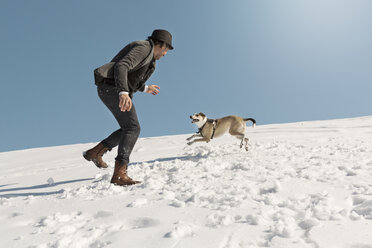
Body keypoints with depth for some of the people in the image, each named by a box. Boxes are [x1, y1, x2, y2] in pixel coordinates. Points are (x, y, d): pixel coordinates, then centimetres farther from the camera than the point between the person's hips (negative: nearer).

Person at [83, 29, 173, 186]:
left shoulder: (148, 55, 21)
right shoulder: (143, 48, -11)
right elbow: (121, 67, -27)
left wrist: (145, 88, 41)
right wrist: (123, 93, -41)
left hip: (113, 90, 10)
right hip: (111, 88, -10)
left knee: (130, 128, 14)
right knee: (133, 128, -17)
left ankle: (95, 152, 19)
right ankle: (119, 174, -23)